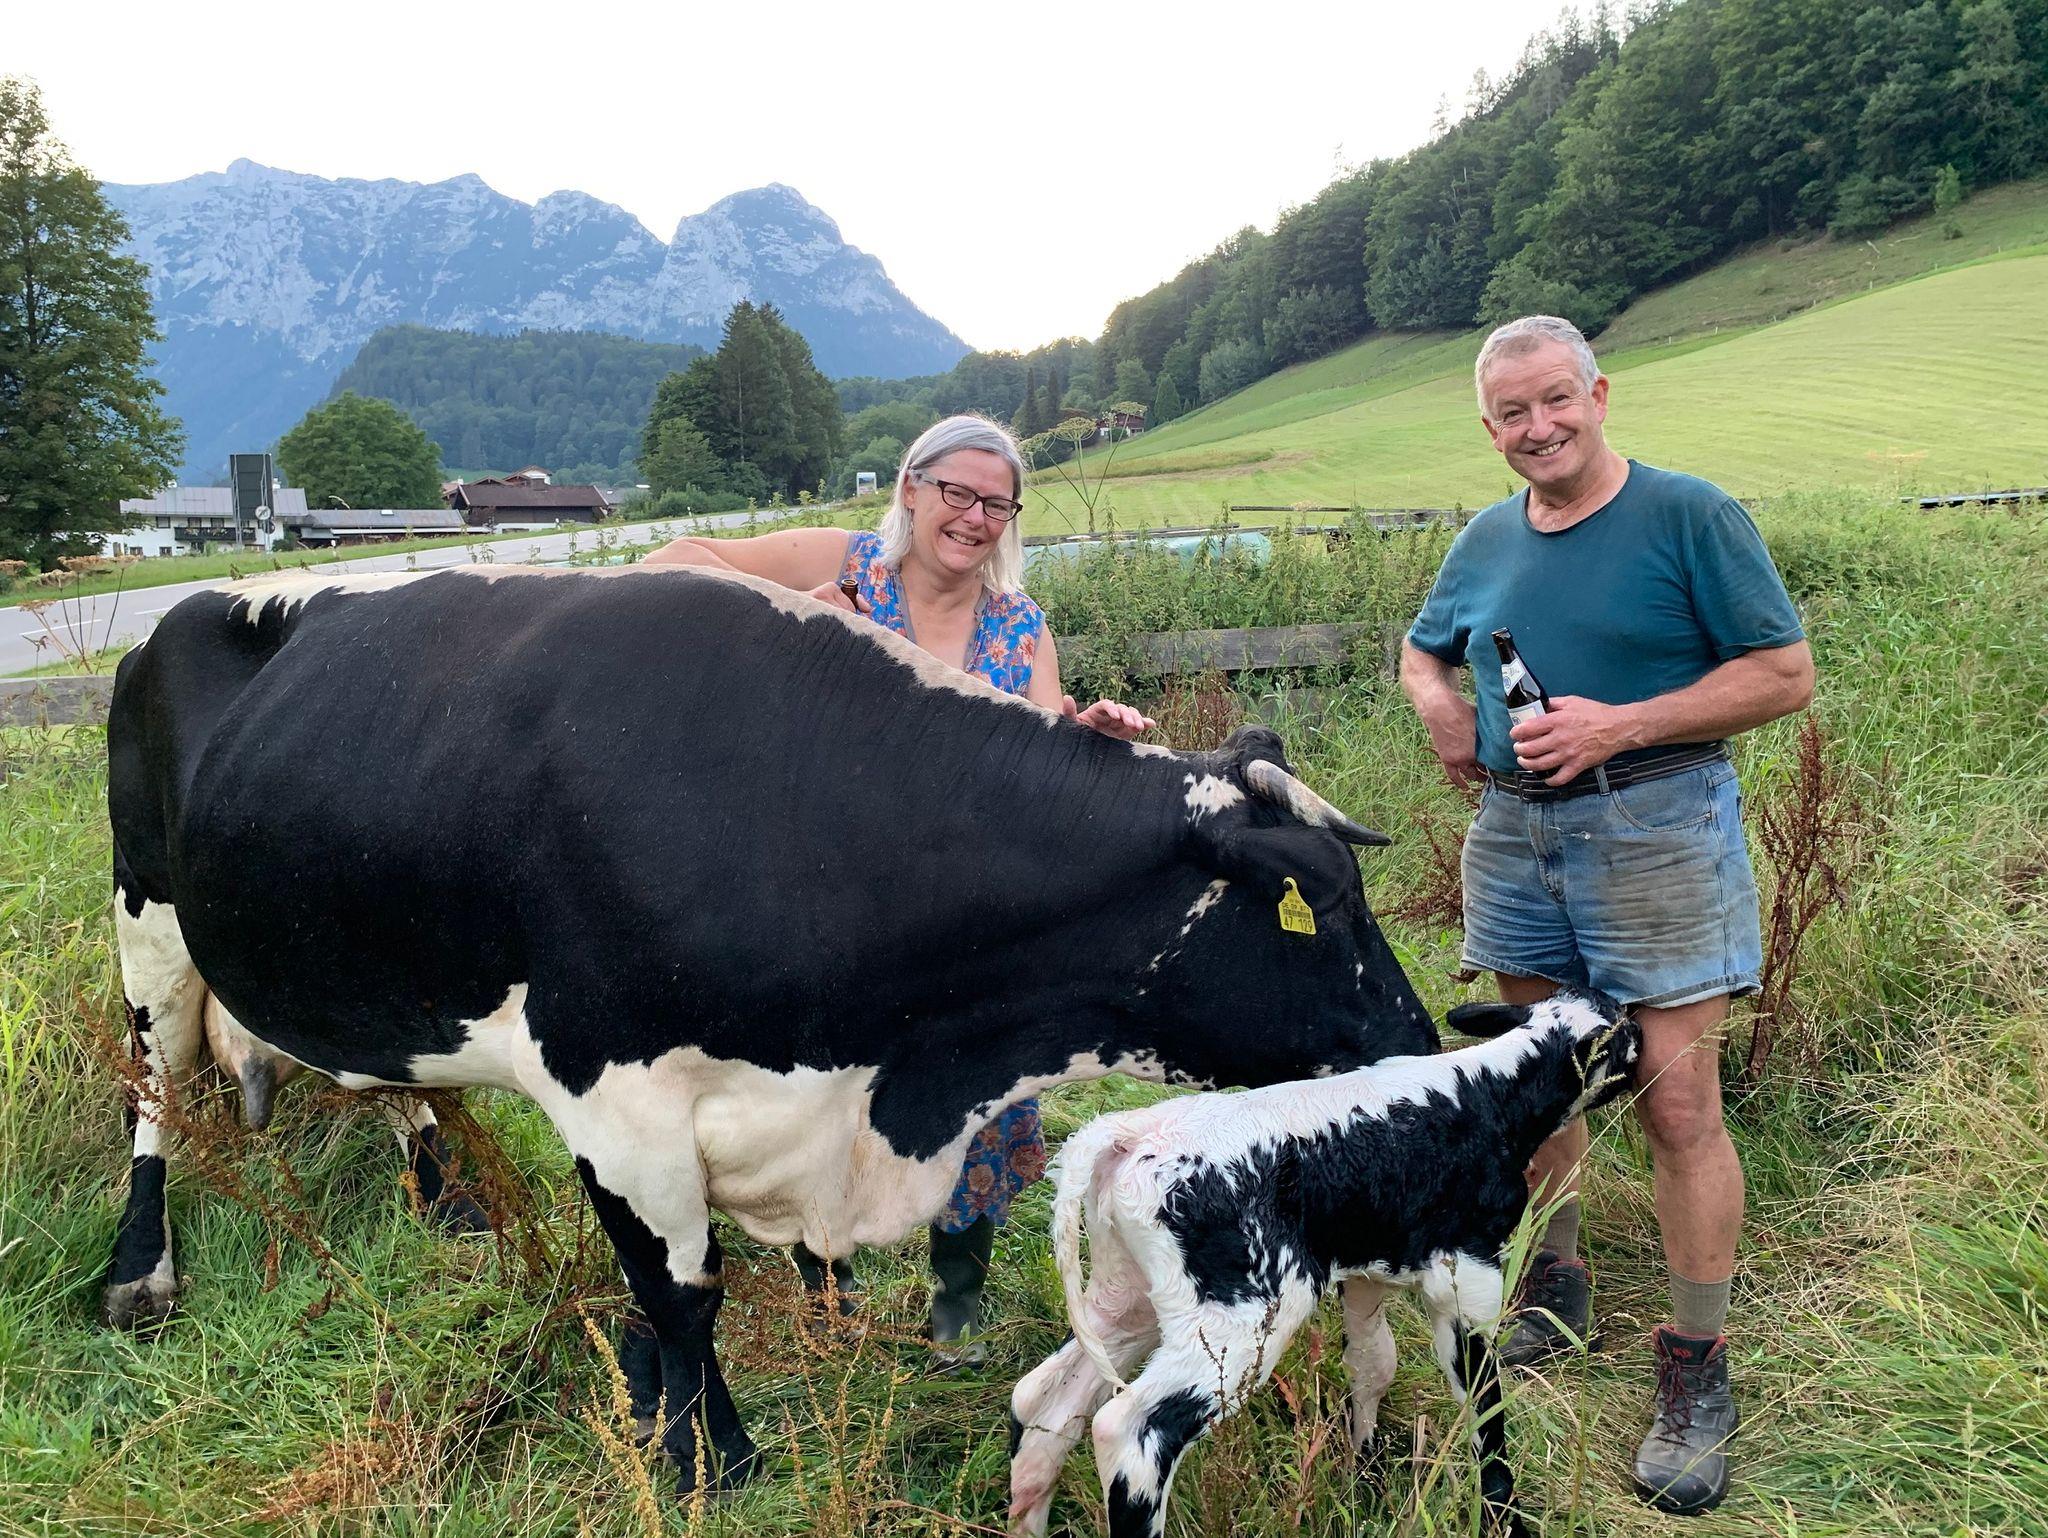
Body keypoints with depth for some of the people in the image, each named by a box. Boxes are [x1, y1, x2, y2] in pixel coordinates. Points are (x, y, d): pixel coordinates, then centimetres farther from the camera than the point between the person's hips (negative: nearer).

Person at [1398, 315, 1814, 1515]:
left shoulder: (1692, 515, -7)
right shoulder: (1488, 541, 10)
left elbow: (1788, 675, -9)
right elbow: (1423, 650, 26)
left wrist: (1620, 723, -18)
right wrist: (1439, 706, 3)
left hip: (1653, 826, -6)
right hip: (1513, 831, 6)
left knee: (1677, 1102, -5)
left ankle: (1698, 1376, 8)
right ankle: (1558, 1296, 34)